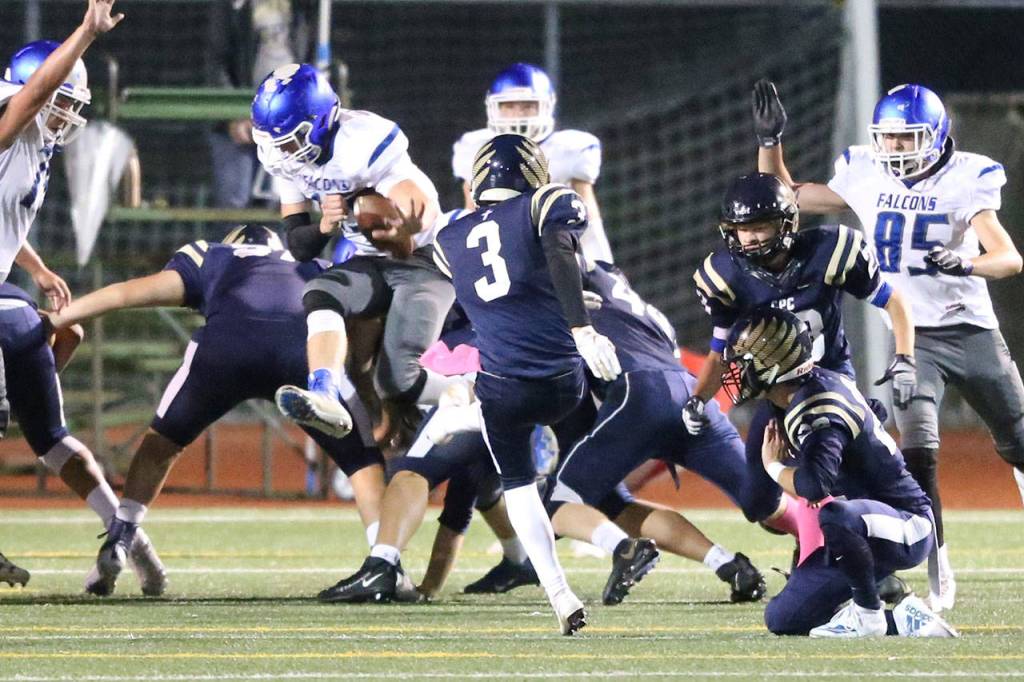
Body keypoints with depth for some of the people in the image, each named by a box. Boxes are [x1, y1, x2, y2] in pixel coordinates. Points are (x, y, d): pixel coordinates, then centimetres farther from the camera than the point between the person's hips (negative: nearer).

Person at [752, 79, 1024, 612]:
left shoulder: (966, 180, -10)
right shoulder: (866, 177, -1)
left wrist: (967, 262, -38)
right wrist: (769, 140, -3)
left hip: (972, 332, -1)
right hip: (911, 335, 1)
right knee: (919, 448, -18)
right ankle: (939, 573, -14)